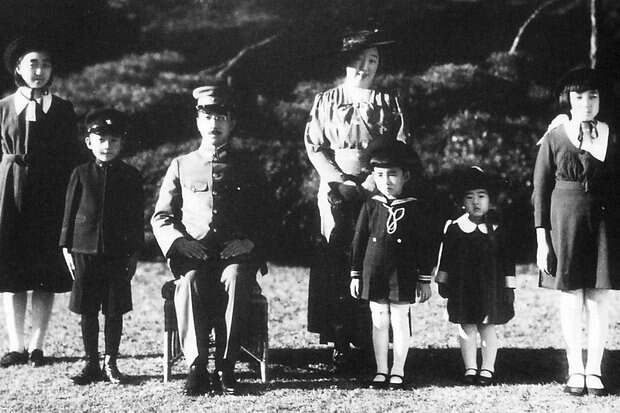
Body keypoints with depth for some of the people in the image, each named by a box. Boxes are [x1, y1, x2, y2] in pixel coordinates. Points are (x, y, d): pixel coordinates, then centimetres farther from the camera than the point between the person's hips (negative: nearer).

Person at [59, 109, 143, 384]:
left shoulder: (130, 176, 2)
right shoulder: (81, 174, 4)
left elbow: (137, 217, 4)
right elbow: (69, 213, 7)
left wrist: (134, 253, 1)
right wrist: (67, 248, 3)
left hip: (118, 253, -1)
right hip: (85, 250, 1)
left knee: (114, 312, 4)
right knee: (88, 312, 6)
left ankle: (110, 363, 15)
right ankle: (91, 364, 15)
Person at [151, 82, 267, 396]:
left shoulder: (247, 167, 15)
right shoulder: (181, 166, 16)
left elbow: (262, 217, 13)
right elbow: (161, 217, 13)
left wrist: (248, 241, -8)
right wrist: (180, 241, -7)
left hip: (235, 253, 0)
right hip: (192, 254, 1)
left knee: (235, 279, -34)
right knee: (189, 280, -33)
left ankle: (225, 368, -29)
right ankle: (196, 367, -30)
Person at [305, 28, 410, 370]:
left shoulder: (388, 103, 10)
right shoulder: (326, 101, 11)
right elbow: (314, 146, 6)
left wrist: (373, 182, -10)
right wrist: (340, 181, -7)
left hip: (377, 191, 0)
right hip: (336, 190, 0)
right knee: (336, 263, -5)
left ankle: (373, 343, -1)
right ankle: (339, 344, -3)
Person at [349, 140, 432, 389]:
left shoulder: (414, 208, -3)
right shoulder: (370, 207, 2)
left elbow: (423, 247, 0)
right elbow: (359, 243, 7)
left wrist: (424, 280, -2)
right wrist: (355, 276, 5)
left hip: (402, 277, -2)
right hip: (374, 276, 2)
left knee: (400, 321, 4)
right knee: (379, 322, 8)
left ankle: (398, 371, 14)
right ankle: (381, 371, 17)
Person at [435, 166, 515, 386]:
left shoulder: (497, 228, 1)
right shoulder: (455, 228, 1)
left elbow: (507, 259, 4)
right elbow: (446, 257, 9)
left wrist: (509, 286, 2)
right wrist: (443, 282, 9)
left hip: (490, 285, -1)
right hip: (463, 286, 1)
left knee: (487, 326, 3)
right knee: (466, 326, 4)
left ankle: (488, 368, 13)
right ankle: (470, 368, 13)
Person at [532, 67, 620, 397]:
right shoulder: (554, 137, 0)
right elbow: (540, 189, 1)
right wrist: (541, 238, -5)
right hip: (564, 219, -1)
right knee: (571, 301, 2)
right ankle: (575, 371, 12)